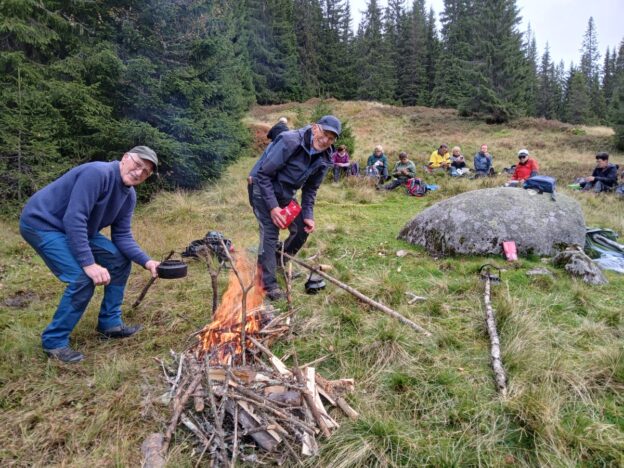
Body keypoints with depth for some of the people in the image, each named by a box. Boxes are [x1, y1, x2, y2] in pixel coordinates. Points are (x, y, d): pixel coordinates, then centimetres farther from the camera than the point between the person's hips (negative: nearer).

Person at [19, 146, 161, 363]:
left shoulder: (129, 195, 0)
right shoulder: (97, 173, -27)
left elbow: (122, 236, -1)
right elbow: (74, 219, -33)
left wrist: (146, 261, -17)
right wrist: (89, 264, -36)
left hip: (76, 228, 9)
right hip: (41, 222, -9)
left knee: (120, 260, 4)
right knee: (84, 278, -23)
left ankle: (110, 323, 14)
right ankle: (54, 341, -4)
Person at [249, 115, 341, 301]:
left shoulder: (324, 159, -6)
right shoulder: (290, 141, -28)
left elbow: (310, 189, 6)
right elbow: (263, 174, -25)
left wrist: (308, 215, -4)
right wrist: (273, 207, -28)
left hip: (285, 193, 7)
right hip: (263, 188, -7)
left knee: (302, 228, 7)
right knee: (270, 232, -17)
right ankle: (269, 284, -8)